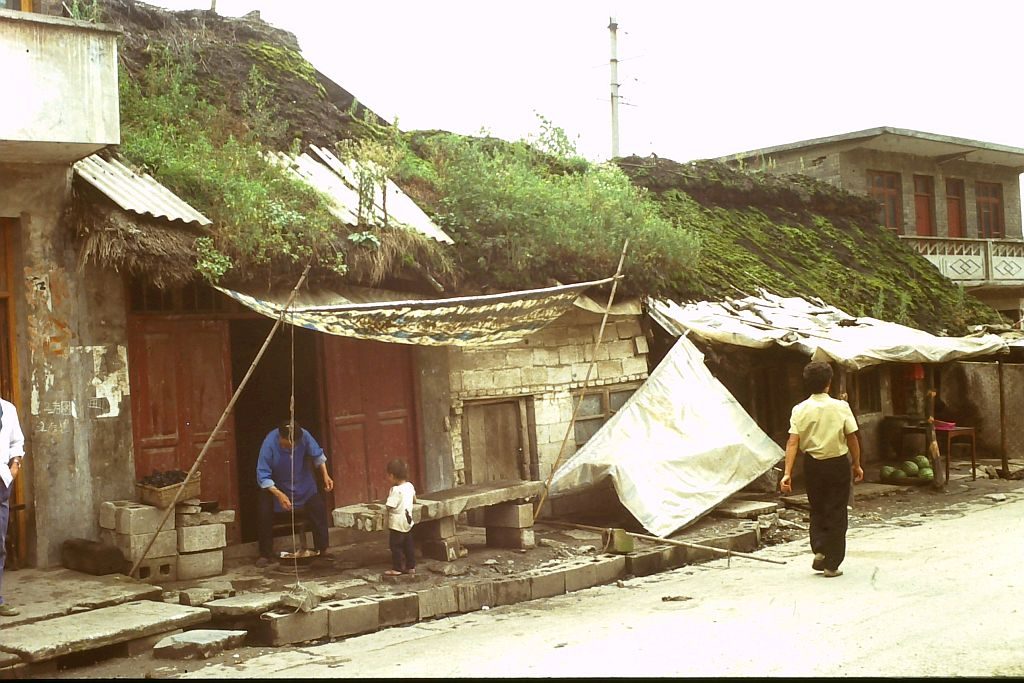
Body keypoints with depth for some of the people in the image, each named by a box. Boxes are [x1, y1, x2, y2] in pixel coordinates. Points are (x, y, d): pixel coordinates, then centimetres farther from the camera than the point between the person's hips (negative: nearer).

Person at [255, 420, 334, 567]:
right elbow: (263, 476, -29)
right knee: (265, 513, -15)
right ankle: (266, 555, 2)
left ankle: (322, 550, 8)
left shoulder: (304, 436, -27)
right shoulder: (269, 443, -34)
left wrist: (325, 475, -16)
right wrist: (279, 495, -38)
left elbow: (318, 455, -7)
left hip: (303, 483, 2)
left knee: (318, 508, -6)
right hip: (275, 486, -2)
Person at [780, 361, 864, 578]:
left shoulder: (800, 410, -7)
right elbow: (852, 439, -4)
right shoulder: (841, 407, -10)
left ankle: (819, 551, 5)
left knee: (817, 511, 20)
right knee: (836, 514, 7)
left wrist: (787, 473, -13)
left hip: (813, 464, 2)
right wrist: (856, 464, 10)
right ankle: (832, 564, 9)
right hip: (838, 464, -2)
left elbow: (793, 442, -13)